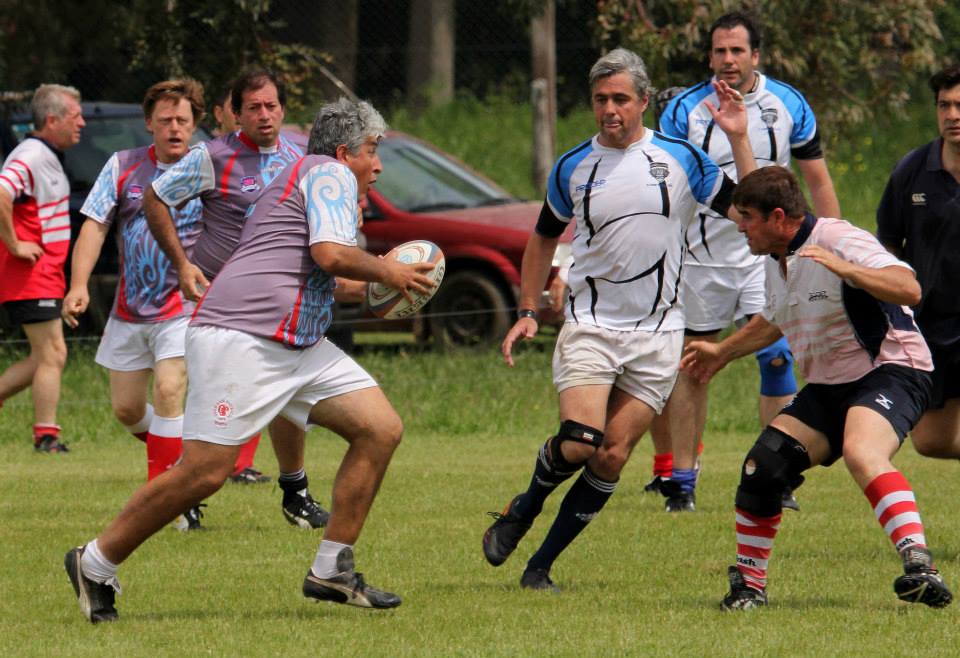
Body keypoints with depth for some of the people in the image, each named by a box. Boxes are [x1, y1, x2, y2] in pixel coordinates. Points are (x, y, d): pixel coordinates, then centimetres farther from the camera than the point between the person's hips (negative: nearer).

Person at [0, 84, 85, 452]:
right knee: (52, 355, -7)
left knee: (47, 357, 12)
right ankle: (46, 436, -4)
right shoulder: (30, 158, -17)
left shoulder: (49, 158, 16)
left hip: (45, 276, 10)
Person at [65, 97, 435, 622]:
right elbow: (330, 254, -16)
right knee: (205, 471, -14)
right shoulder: (330, 173, -1)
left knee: (381, 428, 1)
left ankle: (331, 570, 3)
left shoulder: (303, 178, 28)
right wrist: (385, 271, -1)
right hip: (241, 337, -11)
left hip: (298, 344, 11)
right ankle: (95, 565, 0)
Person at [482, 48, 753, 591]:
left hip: (657, 334, 0)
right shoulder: (573, 169, 4)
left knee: (613, 457, -4)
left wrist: (739, 140, -12)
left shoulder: (681, 159, 0)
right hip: (590, 326, 0)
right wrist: (528, 312, 11)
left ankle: (542, 564, 8)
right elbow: (545, 238, 18)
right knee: (579, 444, -18)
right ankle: (523, 510, 13)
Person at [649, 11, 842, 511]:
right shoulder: (684, 110, -5)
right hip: (700, 258, 0)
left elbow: (817, 179, 7)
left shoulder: (788, 105, -1)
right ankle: (680, 479, 16)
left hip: (767, 254, 0)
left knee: (777, 357, -14)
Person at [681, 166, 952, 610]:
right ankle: (748, 586, 11)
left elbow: (909, 289, -30)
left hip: (889, 370, -8)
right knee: (762, 468, -6)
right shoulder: (776, 261, 11)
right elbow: (773, 321, 33)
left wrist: (843, 268, -40)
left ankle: (920, 568, -47)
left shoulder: (840, 241, -17)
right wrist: (722, 352, 42)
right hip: (827, 387, 8)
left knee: (861, 455, -37)